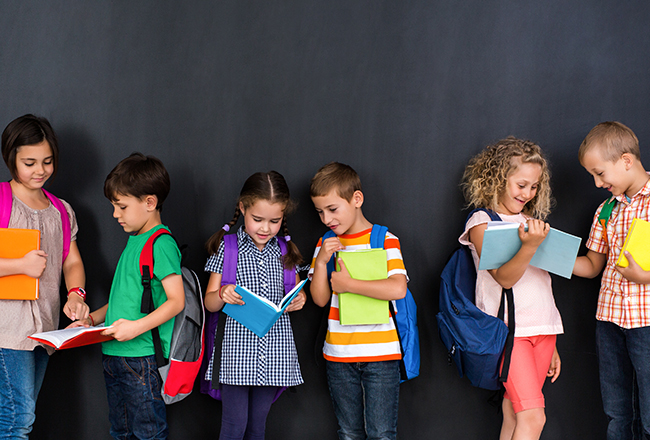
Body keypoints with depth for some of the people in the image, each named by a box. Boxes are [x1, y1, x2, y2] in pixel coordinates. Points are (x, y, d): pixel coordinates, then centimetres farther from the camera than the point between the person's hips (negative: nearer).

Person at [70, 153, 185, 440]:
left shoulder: (161, 244, -14)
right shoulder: (134, 240, 15)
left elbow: (176, 301, -18)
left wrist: (137, 326, -27)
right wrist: (92, 319, 14)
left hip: (142, 357, -9)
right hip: (114, 355, 9)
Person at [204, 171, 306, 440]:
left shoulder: (285, 251, 8)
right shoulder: (227, 248, 0)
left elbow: (294, 296, 17)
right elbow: (210, 304, 1)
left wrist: (298, 300, -7)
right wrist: (222, 295, -22)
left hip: (274, 351, 3)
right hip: (237, 349, -3)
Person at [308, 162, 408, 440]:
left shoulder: (385, 240, -4)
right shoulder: (326, 244, 9)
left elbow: (398, 289, -19)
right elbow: (320, 299, 4)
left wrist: (348, 284, -15)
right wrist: (321, 262, -11)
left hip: (380, 354, -4)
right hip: (339, 355, 4)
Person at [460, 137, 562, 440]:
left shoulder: (532, 223, 16)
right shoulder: (482, 223, -3)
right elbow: (504, 278, -14)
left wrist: (552, 345, 21)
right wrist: (530, 246, -31)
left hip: (542, 329, 6)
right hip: (508, 330, -6)